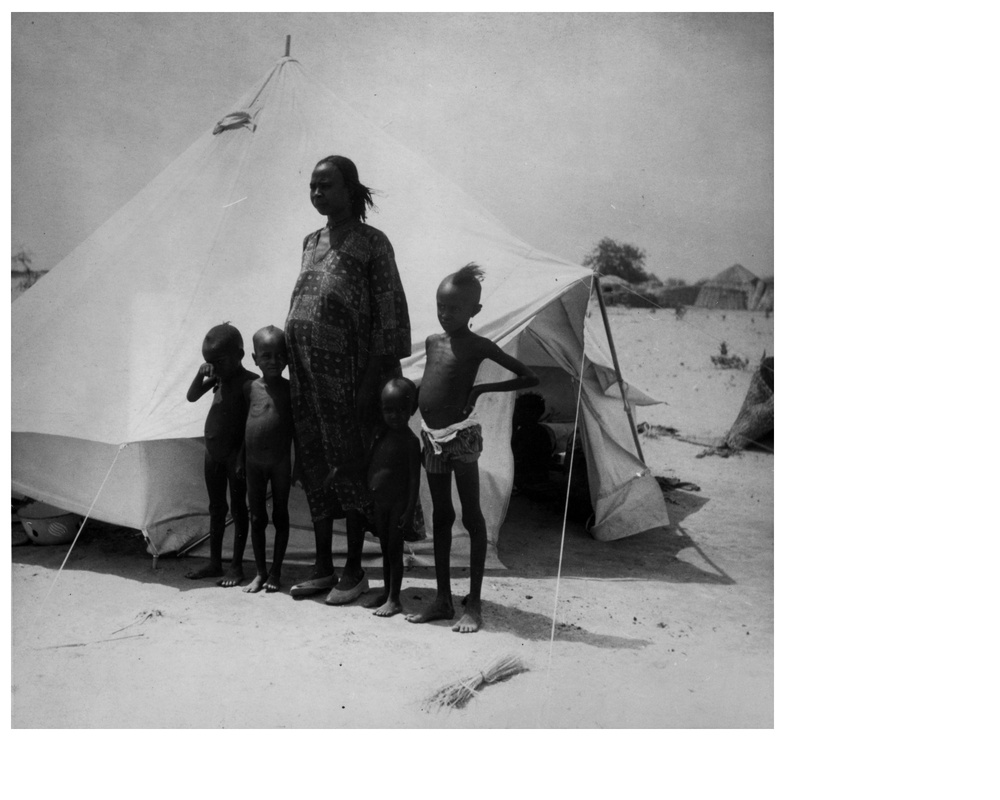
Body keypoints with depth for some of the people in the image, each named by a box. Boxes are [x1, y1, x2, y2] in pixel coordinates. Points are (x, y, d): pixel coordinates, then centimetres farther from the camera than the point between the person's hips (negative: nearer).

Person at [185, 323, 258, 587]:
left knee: (238, 507, 3)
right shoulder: (218, 378, 5)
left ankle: (236, 566, 11)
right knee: (216, 508, 15)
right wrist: (200, 375, -6)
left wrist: (243, 457, -20)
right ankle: (214, 562, 26)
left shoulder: (249, 382, -15)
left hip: (234, 454, -7)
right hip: (213, 453, 7)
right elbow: (192, 397, 12)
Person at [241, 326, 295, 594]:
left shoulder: (290, 389, -4)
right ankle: (261, 572, 20)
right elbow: (242, 424, 7)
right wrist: (240, 460, 7)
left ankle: (276, 571, 19)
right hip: (253, 462, 2)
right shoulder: (250, 388, 0)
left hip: (281, 462, -2)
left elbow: (296, 429, 0)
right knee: (257, 518, 9)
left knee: (280, 516, 8)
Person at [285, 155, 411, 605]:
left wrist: (372, 380, -13)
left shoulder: (371, 243, -4)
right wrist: (292, 370, 12)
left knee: (348, 467, 1)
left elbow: (390, 314, -9)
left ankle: (354, 570, 14)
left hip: (344, 374, -7)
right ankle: (322, 567, 23)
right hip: (304, 374, 7)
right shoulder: (311, 242, 16)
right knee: (314, 469, 11)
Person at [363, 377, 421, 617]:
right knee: (385, 549, 16)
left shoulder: (410, 441, -15)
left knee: (395, 550, 0)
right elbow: (372, 468, 12)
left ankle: (394, 599, 9)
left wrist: (410, 510, -16)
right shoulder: (381, 435, 5)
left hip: (398, 503, -7)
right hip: (380, 502, 7)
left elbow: (414, 478, -15)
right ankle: (386, 592, 27)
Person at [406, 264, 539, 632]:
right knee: (441, 516, 12)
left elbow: (530, 378, -8)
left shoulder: (478, 346, -7)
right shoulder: (432, 341, 11)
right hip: (432, 436, 7)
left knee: (471, 517, 1)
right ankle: (443, 598, 22)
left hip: (461, 435, -7)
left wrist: (481, 388, -10)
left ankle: (474, 604, 8)